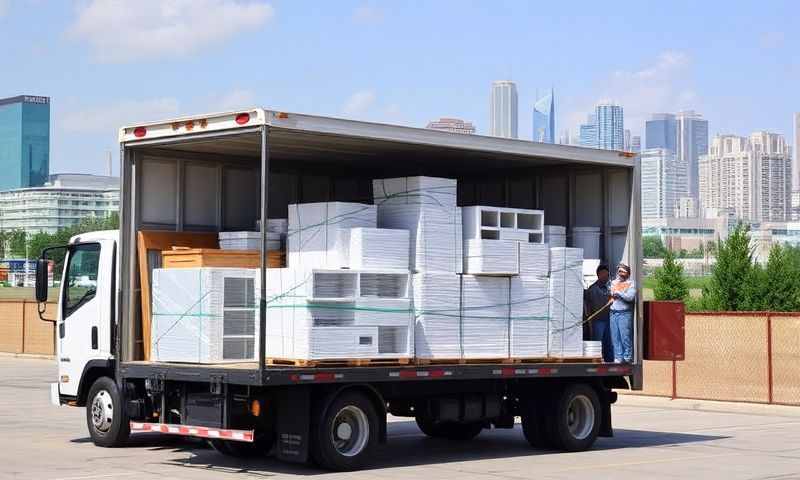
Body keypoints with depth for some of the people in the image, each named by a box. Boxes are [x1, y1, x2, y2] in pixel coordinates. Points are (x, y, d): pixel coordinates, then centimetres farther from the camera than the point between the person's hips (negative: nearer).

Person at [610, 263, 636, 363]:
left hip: (625, 313, -6)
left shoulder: (631, 284, 1)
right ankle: (618, 357, 6)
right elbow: (609, 294, 32)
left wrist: (618, 293, -10)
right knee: (615, 337, 2)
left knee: (625, 336, -10)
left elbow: (630, 297, -13)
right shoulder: (614, 282, 19)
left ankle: (628, 357, -3)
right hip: (613, 313, 6)